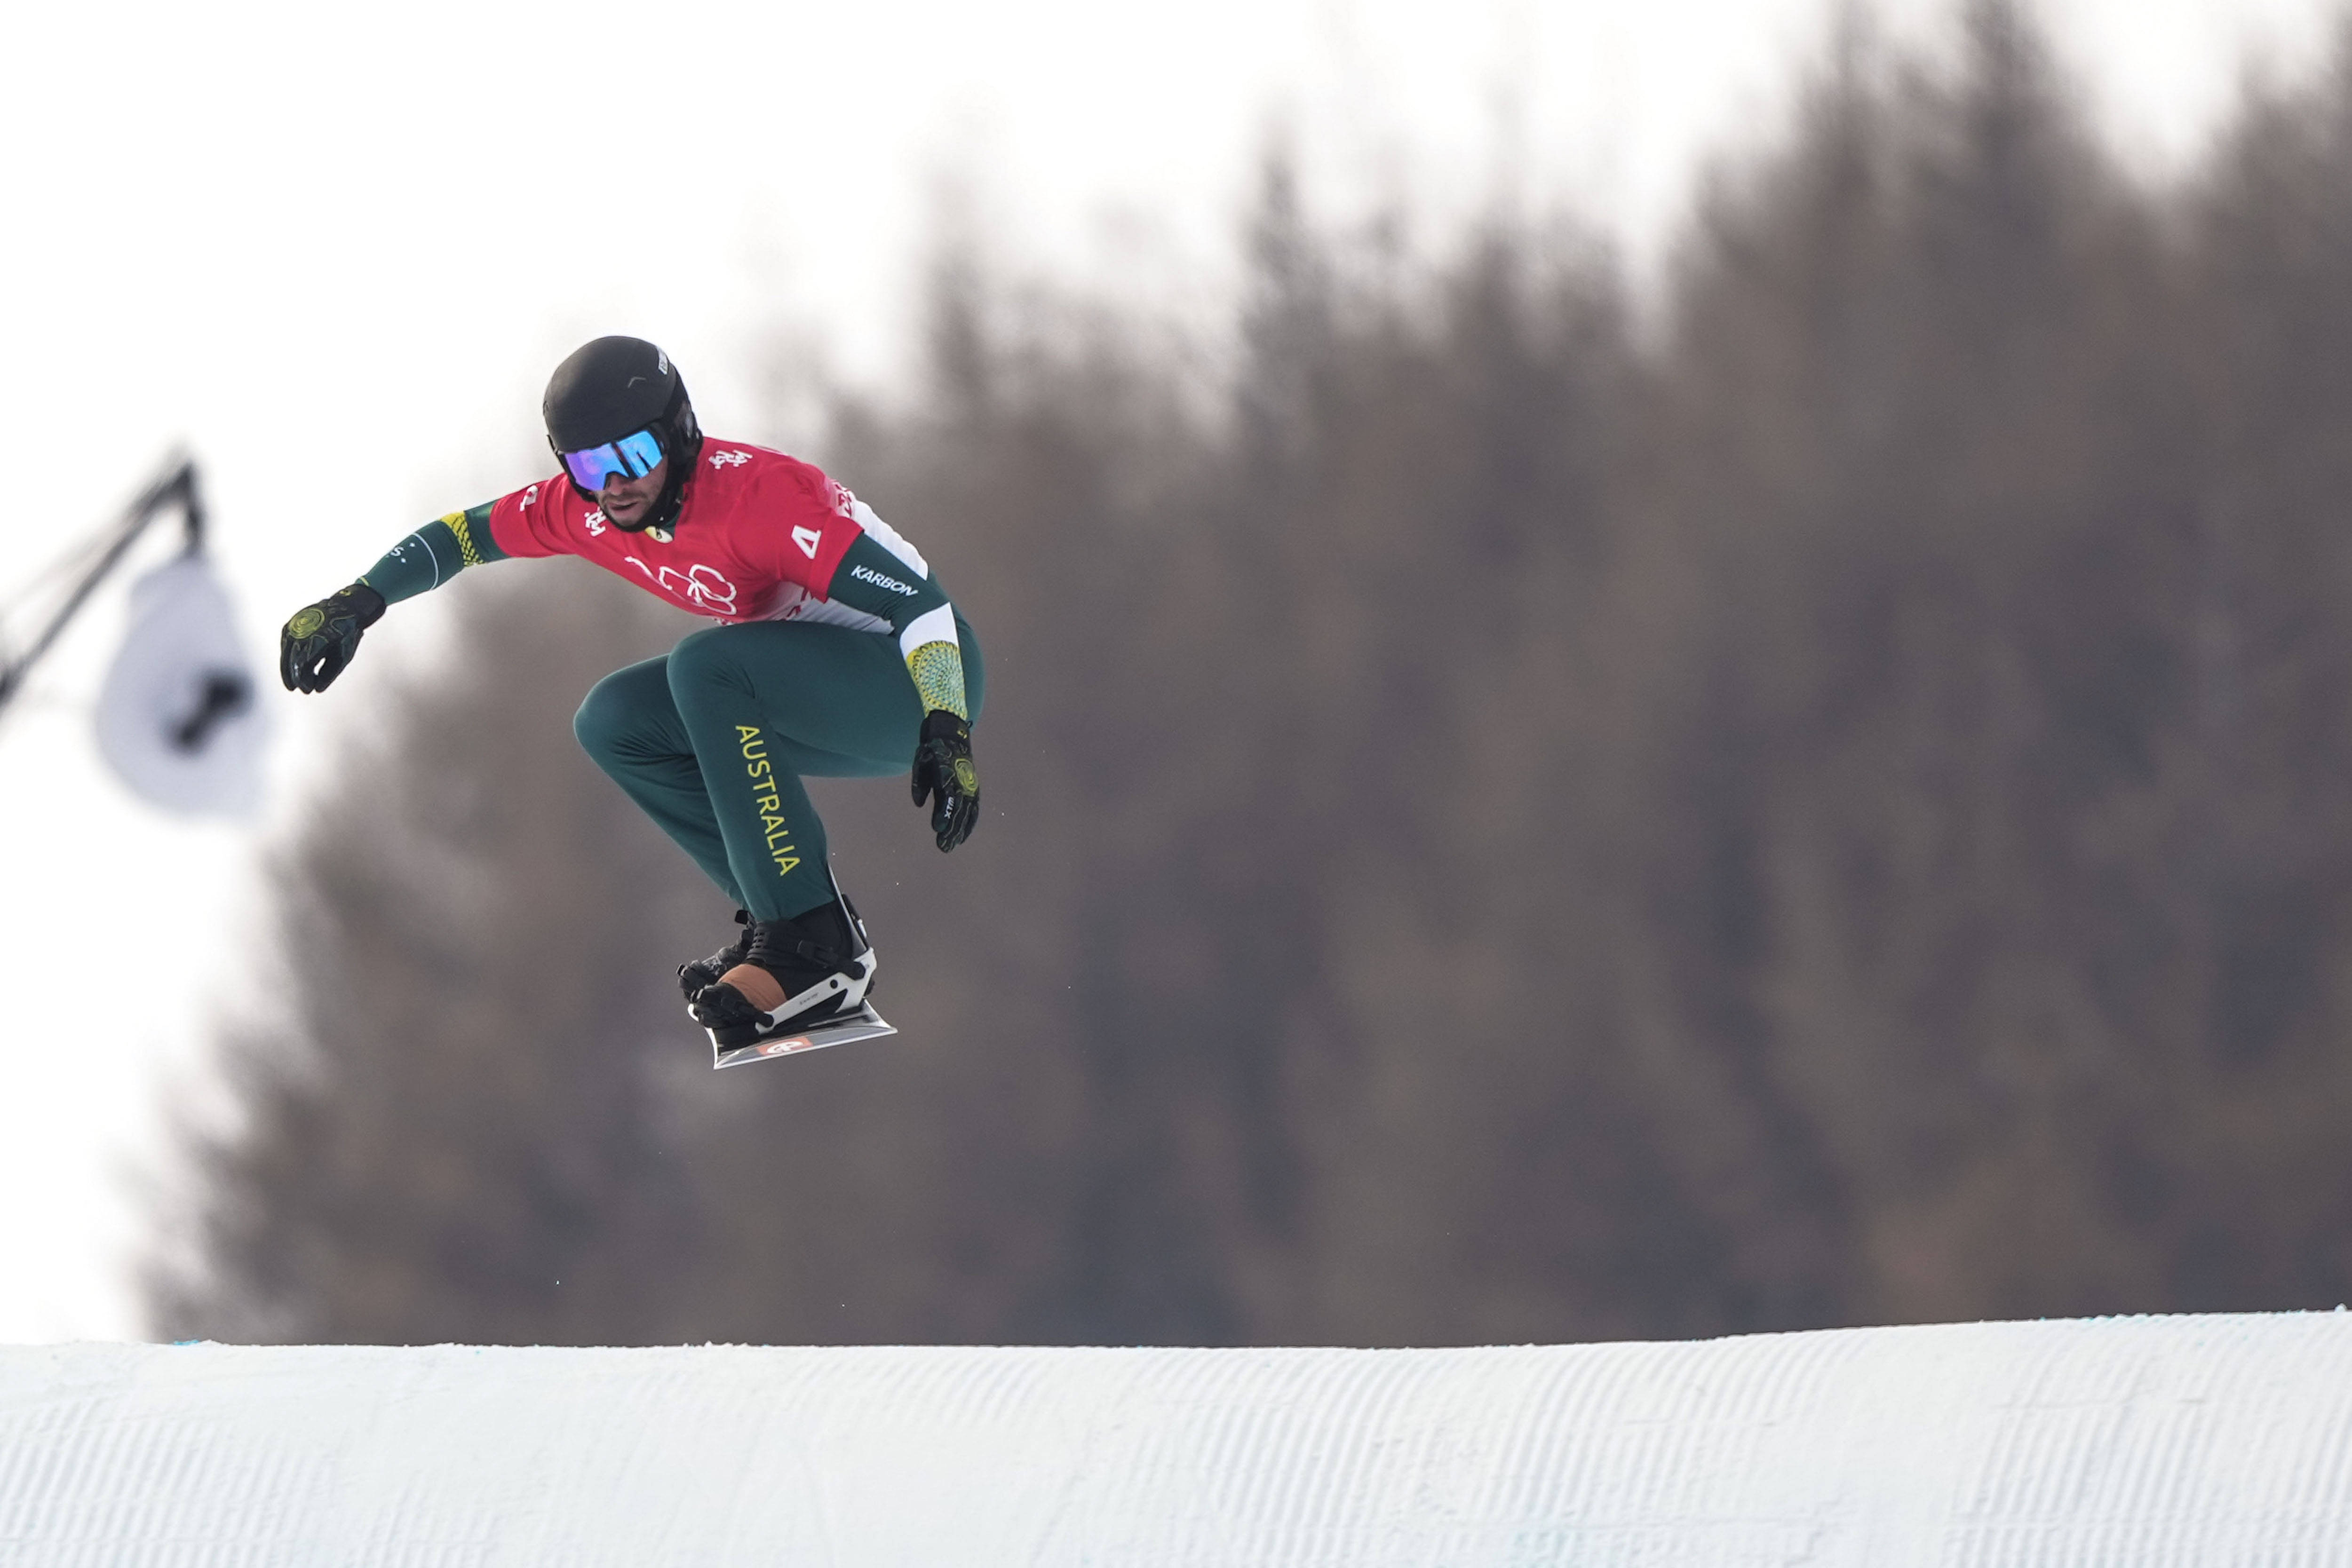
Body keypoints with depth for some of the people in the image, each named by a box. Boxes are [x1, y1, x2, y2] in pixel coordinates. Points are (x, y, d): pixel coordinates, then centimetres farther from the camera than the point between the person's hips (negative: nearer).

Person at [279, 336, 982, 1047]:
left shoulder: (755, 494, -28)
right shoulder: (591, 508, -5)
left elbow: (917, 597, -32)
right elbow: (466, 534, 11)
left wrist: (947, 730, -45)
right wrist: (355, 603, 0)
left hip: (916, 676, -8)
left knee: (706, 668, -30)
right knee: (616, 722, -1)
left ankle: (814, 945, -30)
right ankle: (783, 912, -1)